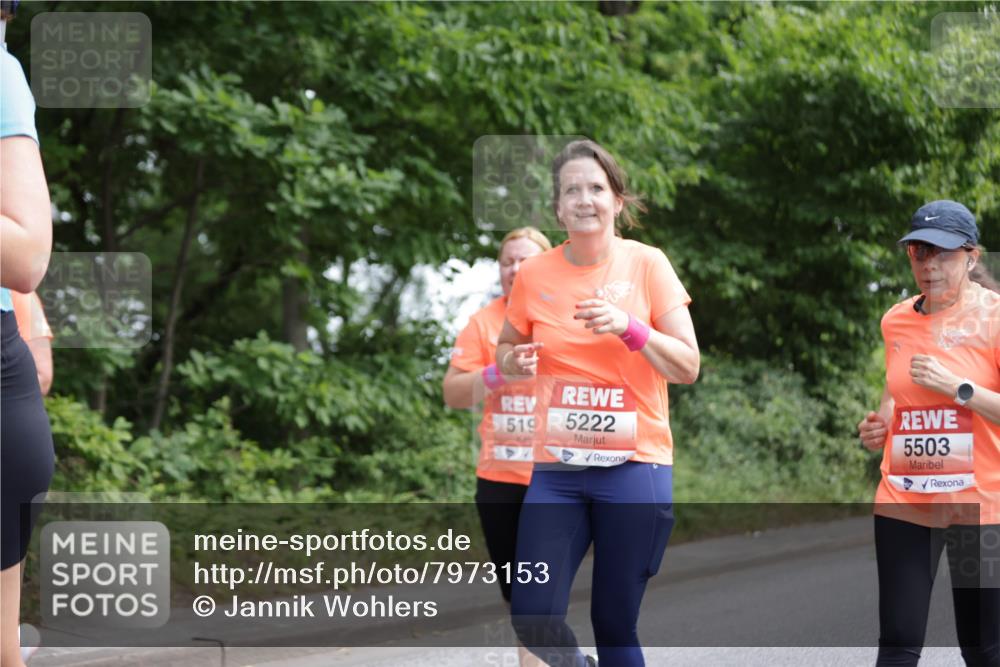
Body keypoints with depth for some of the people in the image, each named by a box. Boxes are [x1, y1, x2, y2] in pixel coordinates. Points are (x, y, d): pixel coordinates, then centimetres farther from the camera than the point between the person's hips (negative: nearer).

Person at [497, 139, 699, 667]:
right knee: (531, 618, -6)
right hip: (557, 468, 2)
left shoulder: (646, 264, -3)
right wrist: (515, 362, -5)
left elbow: (688, 367, -4)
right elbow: (506, 351, 18)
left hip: (635, 465, -2)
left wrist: (629, 327, -19)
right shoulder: (533, 275, 2)